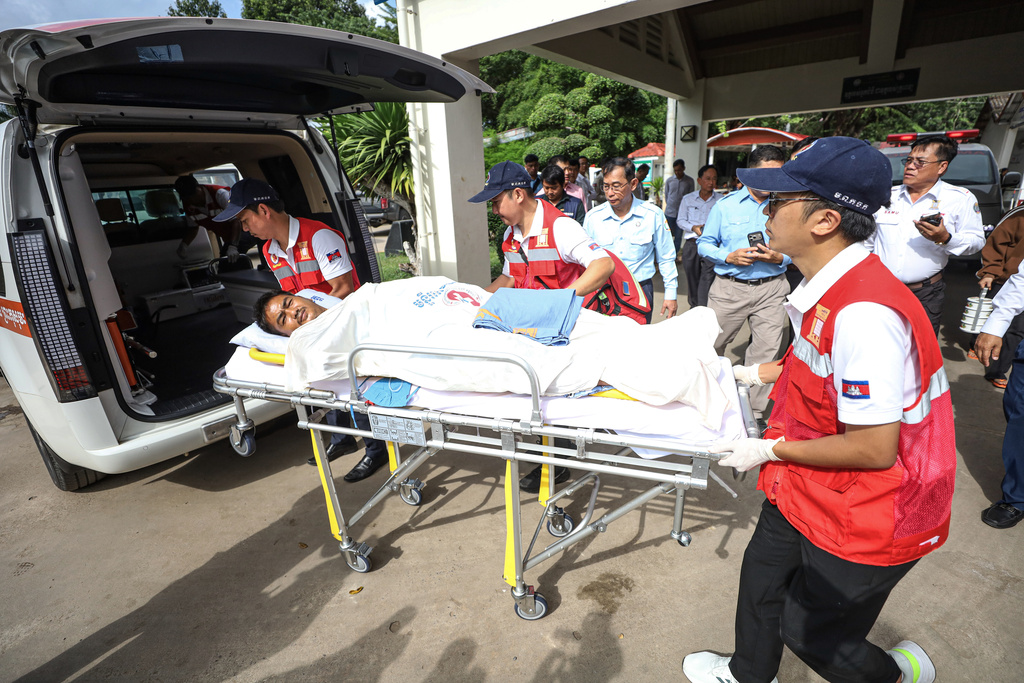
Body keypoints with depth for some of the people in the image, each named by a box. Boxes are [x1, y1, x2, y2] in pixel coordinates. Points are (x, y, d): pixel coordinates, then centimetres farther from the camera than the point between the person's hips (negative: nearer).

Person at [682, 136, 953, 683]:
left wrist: (770, 449, -19)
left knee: (811, 633, 15)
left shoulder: (865, 312, -34)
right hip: (805, 489, 9)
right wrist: (755, 372, 18)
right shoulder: (831, 288, -2)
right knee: (760, 581, 24)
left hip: (864, 518, -8)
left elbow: (873, 449, -30)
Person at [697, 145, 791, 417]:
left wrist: (778, 257, -12)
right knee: (712, 346, 7)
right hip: (729, 287, -1)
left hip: (771, 288, 2)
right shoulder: (725, 205, 3)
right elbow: (704, 242, 4)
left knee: (766, 351, 4)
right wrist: (729, 256, -13)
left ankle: (754, 410, 19)